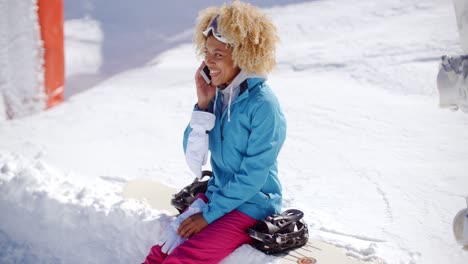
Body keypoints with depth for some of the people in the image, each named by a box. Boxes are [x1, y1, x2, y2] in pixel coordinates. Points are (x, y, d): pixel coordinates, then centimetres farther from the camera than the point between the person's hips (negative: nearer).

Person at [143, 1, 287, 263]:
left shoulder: (263, 105, -19)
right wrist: (203, 104, -11)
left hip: (252, 206, -6)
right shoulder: (217, 94, 1)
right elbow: (194, 156, 1)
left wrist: (208, 214, -16)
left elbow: (252, 176, -19)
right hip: (217, 194, 6)